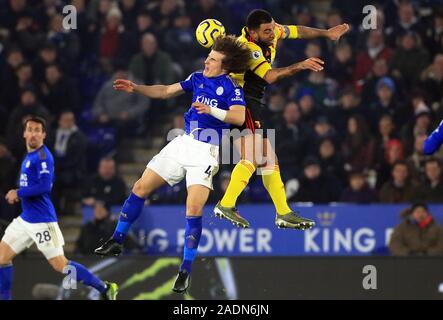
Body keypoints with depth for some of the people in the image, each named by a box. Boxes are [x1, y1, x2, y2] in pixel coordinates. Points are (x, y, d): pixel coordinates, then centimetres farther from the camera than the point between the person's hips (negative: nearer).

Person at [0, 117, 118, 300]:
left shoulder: (43, 156, -14)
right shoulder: (29, 156, 14)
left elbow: (44, 186, -25)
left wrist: (18, 193, -16)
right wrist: (18, 195, 9)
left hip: (42, 221, -9)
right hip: (26, 220, 9)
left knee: (60, 265, -8)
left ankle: (105, 289, 0)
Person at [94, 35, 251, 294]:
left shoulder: (232, 88, -10)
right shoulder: (198, 78, 8)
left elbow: (239, 117, -26)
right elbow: (166, 91, 18)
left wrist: (211, 110, -38)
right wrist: (135, 88, 9)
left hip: (206, 152, -7)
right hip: (183, 144, 7)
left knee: (194, 210, -18)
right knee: (141, 188, 6)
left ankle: (186, 272, -8)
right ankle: (117, 241, 19)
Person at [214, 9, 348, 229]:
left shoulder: (272, 32, 3)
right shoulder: (248, 48, -23)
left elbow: (297, 31, 21)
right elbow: (270, 76, -35)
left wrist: (326, 33, 27)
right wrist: (300, 66, -43)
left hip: (252, 105, 10)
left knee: (268, 161, 11)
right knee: (252, 157, -22)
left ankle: (283, 214, 15)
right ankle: (226, 205, -25)